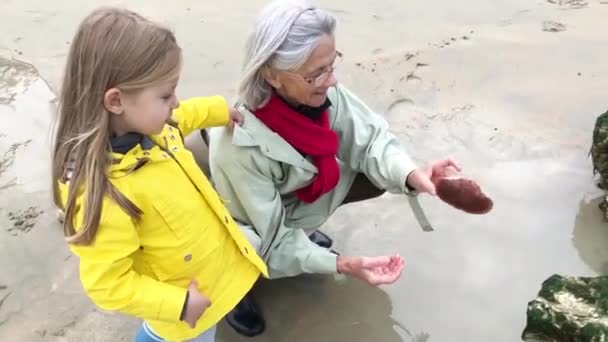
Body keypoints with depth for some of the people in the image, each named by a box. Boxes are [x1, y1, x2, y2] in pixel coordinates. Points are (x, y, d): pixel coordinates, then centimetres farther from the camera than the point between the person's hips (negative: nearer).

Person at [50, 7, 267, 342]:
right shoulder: (102, 193, -39)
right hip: (187, 302, -7)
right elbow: (107, 284, -31)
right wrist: (178, 305, -28)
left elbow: (178, 120, 12)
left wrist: (219, 110, 18)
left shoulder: (146, 127, -14)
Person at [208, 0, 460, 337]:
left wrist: (411, 174, -40)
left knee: (377, 177, -8)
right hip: (253, 227, -6)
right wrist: (342, 265, -42)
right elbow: (273, 240, -32)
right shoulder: (240, 146, -39)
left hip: (296, 195, 6)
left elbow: (369, 139, -21)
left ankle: (303, 230, 16)